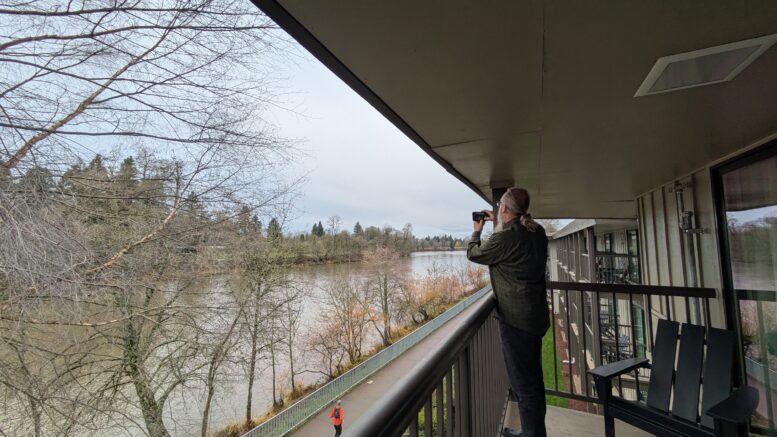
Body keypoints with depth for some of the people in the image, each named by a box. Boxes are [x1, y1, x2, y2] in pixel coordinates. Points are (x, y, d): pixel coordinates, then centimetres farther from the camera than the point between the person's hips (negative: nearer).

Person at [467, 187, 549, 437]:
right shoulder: (538, 232, 0)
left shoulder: (503, 239, -23)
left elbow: (473, 254, -4)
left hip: (515, 319, -9)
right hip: (537, 316, 9)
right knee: (534, 377, 21)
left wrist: (477, 231, 12)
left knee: (523, 381, 6)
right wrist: (498, 224, 22)